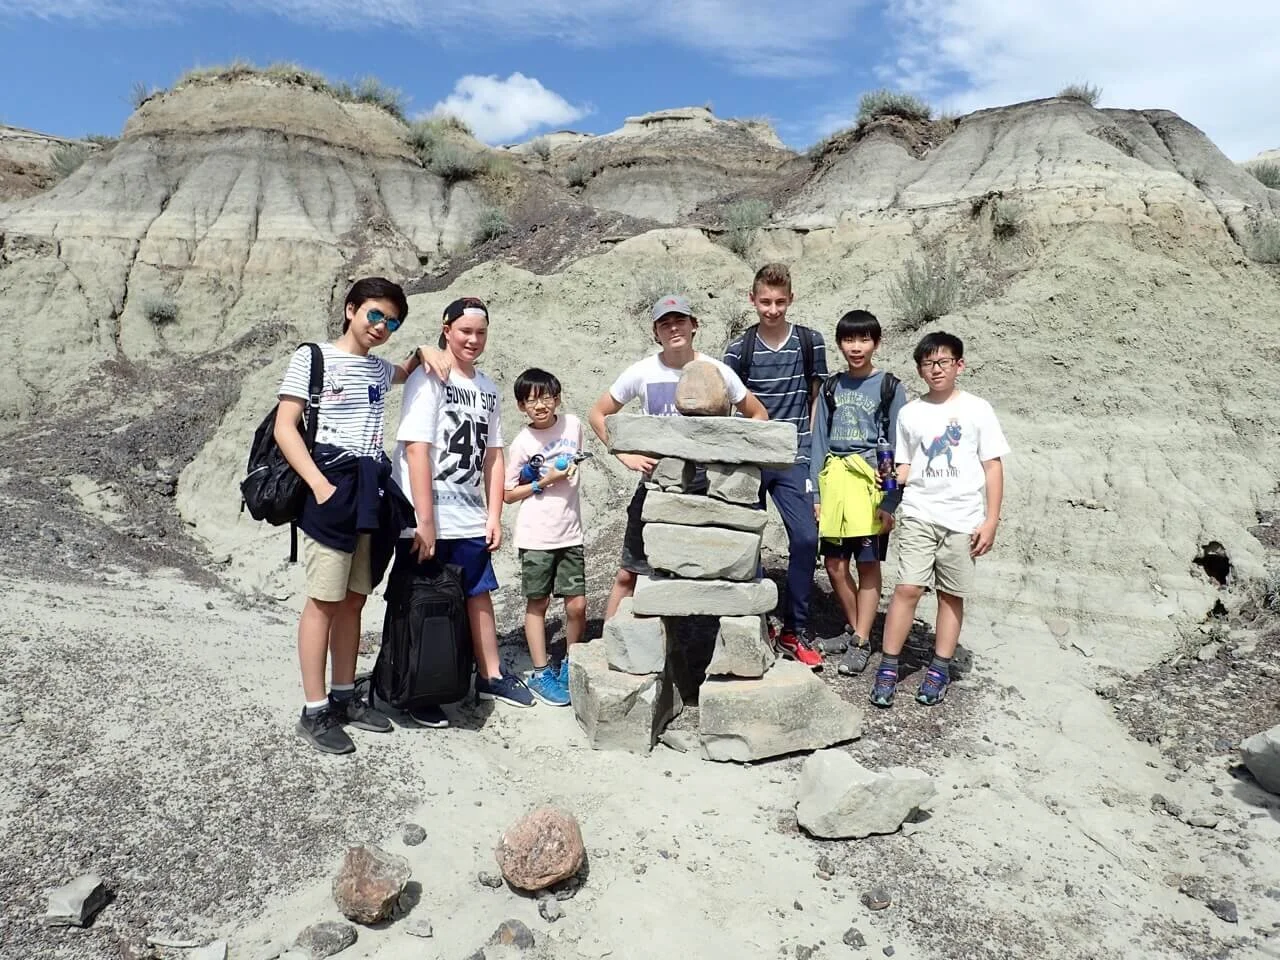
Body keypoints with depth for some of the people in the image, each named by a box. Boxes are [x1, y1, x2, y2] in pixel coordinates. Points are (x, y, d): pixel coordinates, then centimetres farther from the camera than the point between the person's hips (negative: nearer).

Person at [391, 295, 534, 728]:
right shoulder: (428, 379, -10)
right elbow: (416, 451, -15)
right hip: (426, 520, -6)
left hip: (470, 521, 6)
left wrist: (495, 516, 6)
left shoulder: (487, 388, 10)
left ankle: (491, 676, 30)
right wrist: (424, 524, -18)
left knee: (479, 594, 15)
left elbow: (493, 456, 11)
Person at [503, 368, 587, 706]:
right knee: (537, 603, 7)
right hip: (535, 537, -3)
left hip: (570, 533, 3)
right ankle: (541, 673, 19)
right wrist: (544, 482, -15)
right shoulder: (521, 444, -10)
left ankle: (570, 665, 26)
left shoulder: (573, 424, 1)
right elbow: (508, 494, -6)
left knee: (577, 605, 4)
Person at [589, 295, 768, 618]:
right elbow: (597, 414, 6)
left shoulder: (717, 371, -3)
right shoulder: (641, 372, -3)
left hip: (708, 483, 0)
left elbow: (758, 416, 9)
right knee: (628, 574, 5)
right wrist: (626, 456, -6)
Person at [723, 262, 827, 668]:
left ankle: (794, 631, 3)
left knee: (806, 537, -11)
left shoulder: (810, 342, 5)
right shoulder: (738, 349, 2)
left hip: (793, 458, 0)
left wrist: (811, 443, 5)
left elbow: (816, 397, 12)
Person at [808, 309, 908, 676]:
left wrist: (891, 501, -9)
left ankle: (861, 643, 10)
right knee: (834, 563, 6)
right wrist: (816, 493, 6)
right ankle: (855, 628, 26)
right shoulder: (831, 387, 11)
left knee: (868, 564, 1)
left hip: (871, 481, -4)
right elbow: (820, 441, 11)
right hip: (834, 480, 4)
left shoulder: (889, 387, 0)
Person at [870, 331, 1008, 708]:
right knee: (908, 588, -8)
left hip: (962, 518, 0)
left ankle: (940, 669, 18)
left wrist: (991, 520, -3)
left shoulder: (977, 409, 2)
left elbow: (993, 466, 2)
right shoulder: (910, 413, 8)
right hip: (918, 514, 1)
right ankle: (888, 667, -1)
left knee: (951, 595, 7)